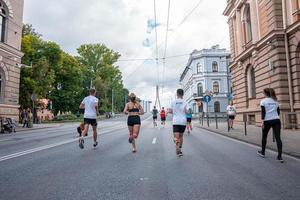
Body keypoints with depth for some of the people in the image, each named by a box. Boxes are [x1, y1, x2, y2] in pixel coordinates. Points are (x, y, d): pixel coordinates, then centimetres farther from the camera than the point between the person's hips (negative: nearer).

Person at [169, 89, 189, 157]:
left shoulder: (173, 102, 2)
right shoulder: (184, 102, 1)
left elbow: (171, 111, 5)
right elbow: (186, 112, -7)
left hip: (175, 121, -1)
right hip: (183, 121, 1)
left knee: (176, 137, -7)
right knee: (181, 136, 17)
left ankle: (178, 148, -33)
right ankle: (179, 150, 22)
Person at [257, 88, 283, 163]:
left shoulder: (263, 101, -2)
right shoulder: (276, 101, 13)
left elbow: (263, 112, -10)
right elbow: (278, 112, 14)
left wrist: (262, 121, -11)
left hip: (267, 121, -3)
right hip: (276, 120, 3)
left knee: (264, 136, 14)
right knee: (278, 138, -2)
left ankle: (262, 152, 27)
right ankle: (280, 156, -7)